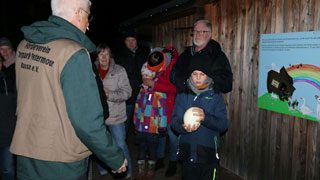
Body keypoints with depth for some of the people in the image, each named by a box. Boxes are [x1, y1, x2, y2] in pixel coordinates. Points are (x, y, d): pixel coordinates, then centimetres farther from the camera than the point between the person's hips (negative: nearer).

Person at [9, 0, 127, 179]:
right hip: (61, 164, -6)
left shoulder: (24, 46, 0)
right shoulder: (74, 53, -22)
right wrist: (117, 159, -11)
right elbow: (88, 122, -23)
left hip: (24, 156, 6)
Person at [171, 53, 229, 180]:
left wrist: (205, 118, -29)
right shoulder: (182, 95, 0)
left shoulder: (216, 96, -4)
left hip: (208, 154, -1)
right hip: (186, 152, 2)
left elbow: (223, 125, -11)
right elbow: (174, 121, -6)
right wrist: (184, 127, -28)